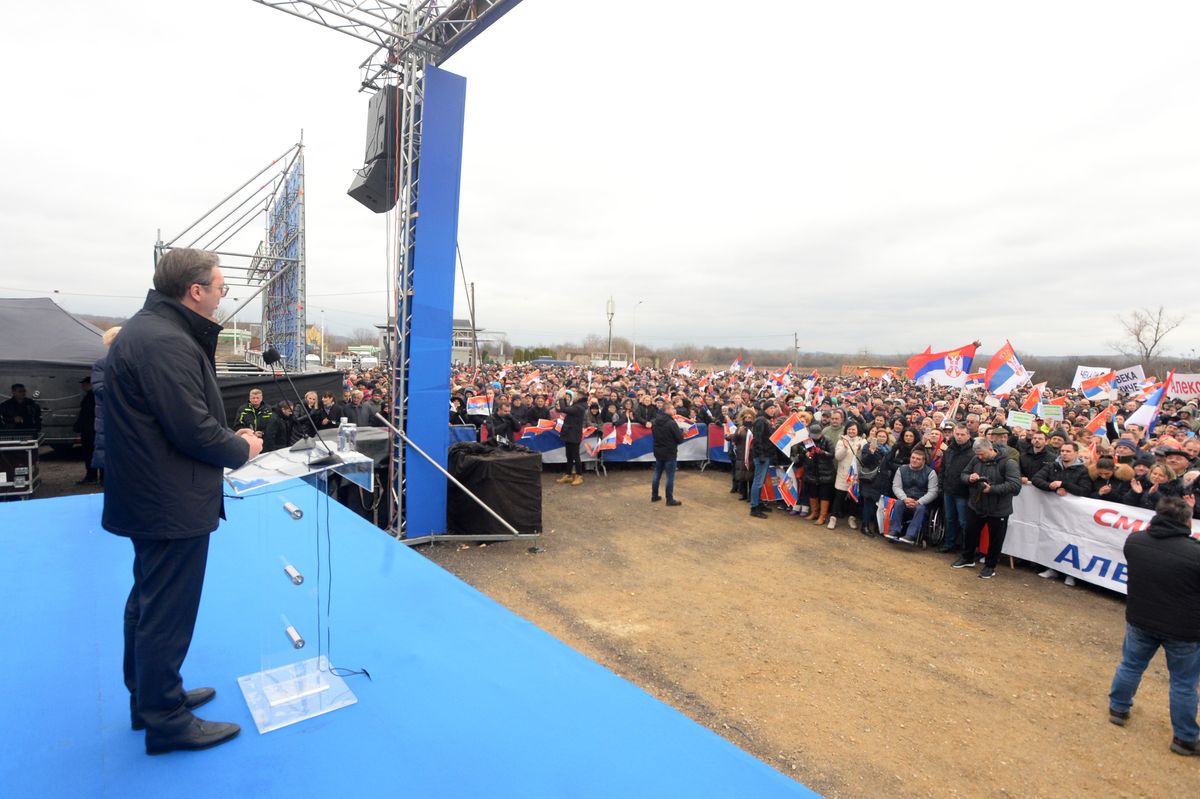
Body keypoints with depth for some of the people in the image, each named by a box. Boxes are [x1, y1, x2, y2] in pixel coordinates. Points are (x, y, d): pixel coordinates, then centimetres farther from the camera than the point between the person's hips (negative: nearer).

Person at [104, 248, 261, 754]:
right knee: (169, 614, 3)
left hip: (149, 497, 11)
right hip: (173, 504, -11)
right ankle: (165, 721, 19)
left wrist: (229, 437, 4)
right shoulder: (166, 342, -24)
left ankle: (148, 696, 40)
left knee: (148, 602, 23)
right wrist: (242, 449, -8)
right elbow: (194, 430, -25)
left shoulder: (146, 329, 10)